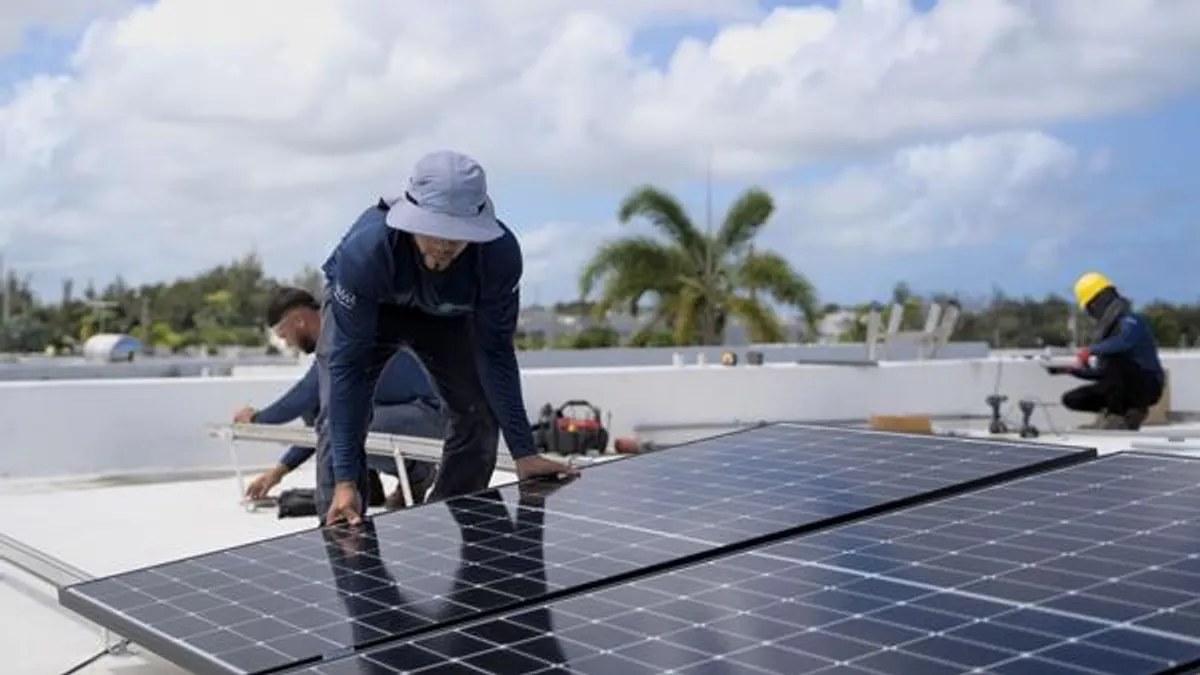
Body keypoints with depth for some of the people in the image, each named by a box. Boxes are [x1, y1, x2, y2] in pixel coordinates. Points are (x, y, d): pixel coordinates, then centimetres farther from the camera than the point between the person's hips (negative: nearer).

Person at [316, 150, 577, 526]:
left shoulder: (500, 253, -37)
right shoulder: (366, 250, -43)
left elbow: (495, 352, -25)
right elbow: (348, 361, -40)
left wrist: (523, 453, -25)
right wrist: (345, 481, -44)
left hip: (446, 314, 3)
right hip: (364, 308, -2)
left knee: (480, 416, -5)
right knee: (340, 418, -19)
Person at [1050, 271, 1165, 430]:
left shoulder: (1130, 321, -15)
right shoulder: (1108, 326, 11)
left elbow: (1125, 341, -40)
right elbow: (1103, 373, 15)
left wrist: (1091, 350, -29)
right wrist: (1071, 370, 12)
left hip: (1147, 386, -8)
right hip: (1125, 388, 8)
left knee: (1114, 358, -35)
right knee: (1071, 399, 1)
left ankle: (1117, 415, -20)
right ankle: (1130, 410, 3)